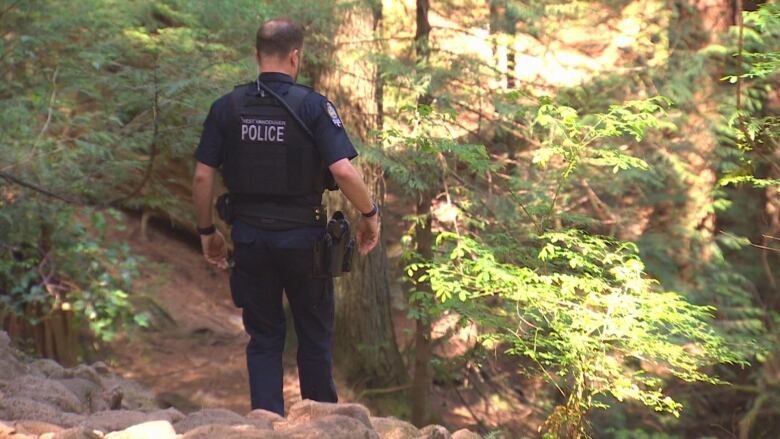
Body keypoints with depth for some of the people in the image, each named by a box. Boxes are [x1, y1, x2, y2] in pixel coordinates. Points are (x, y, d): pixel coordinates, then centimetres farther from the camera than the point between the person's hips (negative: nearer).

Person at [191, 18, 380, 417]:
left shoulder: (227, 108, -1)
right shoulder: (313, 106, -9)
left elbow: (203, 177, -3)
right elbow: (343, 172, -18)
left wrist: (206, 231, 10)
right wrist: (370, 215, -2)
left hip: (250, 238, 2)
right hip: (302, 237, -2)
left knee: (264, 338, 12)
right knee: (314, 335, 14)